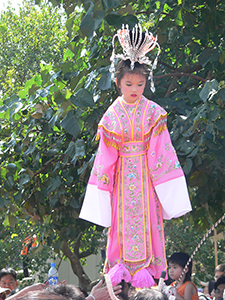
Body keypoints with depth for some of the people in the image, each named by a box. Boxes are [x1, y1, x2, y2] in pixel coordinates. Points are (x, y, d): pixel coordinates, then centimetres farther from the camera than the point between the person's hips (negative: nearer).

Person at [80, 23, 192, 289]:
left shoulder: (152, 112, -5)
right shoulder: (112, 114, -2)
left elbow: (161, 148, -4)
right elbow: (106, 153, 3)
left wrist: (165, 181, -6)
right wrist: (104, 178, 2)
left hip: (147, 174, -1)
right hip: (122, 174, 1)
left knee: (147, 216, 1)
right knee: (122, 217, 5)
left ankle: (145, 265, 10)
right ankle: (122, 263, 15)